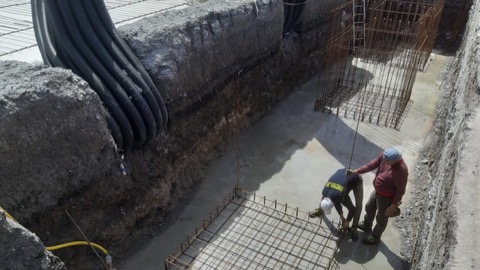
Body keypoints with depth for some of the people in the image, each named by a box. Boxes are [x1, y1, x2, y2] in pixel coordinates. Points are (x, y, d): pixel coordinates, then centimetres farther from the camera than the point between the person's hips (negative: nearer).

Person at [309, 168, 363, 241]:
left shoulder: (341, 196, -41)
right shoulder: (324, 192, -23)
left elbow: (352, 208, -22)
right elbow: (336, 203, -2)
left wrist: (347, 221, -10)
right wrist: (342, 217, 0)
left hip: (356, 180, -5)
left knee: (358, 206, -17)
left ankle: (354, 228, -5)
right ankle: (321, 210, 31)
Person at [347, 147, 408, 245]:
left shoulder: (401, 170, -38)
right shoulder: (384, 155, -20)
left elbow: (401, 190, -26)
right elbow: (372, 164, -7)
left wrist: (394, 205, -18)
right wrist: (356, 171, -13)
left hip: (386, 197, -7)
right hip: (377, 191, 8)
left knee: (381, 218, 17)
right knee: (369, 207, 29)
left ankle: (375, 237, 43)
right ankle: (366, 226, 57)